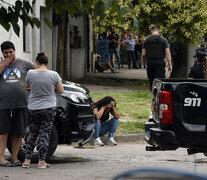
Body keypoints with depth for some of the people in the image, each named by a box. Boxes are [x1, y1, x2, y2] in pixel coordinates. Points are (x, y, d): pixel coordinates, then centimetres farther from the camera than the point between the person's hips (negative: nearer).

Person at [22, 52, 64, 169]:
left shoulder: (31, 73, -8)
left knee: (33, 134, 14)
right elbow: (61, 91, 1)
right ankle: (42, 161, 2)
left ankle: (27, 160, 10)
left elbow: (27, 86, 8)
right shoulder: (54, 75, -8)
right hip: (49, 108, -1)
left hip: (33, 108, 1)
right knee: (45, 134, 4)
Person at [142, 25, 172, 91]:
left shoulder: (146, 40, 5)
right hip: (160, 63, -3)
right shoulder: (163, 40, -2)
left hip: (150, 63, 3)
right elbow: (167, 53, -6)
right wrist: (170, 65, -1)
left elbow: (143, 54, 6)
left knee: (151, 82, 12)